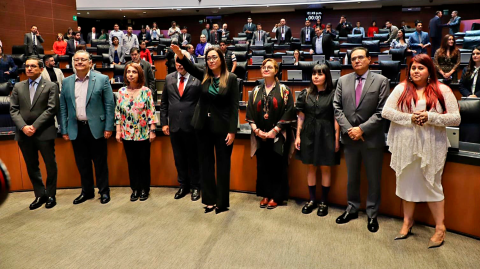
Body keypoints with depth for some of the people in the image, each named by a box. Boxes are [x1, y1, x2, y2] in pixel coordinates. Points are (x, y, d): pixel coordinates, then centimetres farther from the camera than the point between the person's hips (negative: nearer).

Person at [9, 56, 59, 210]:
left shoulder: (51, 86, 0)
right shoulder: (18, 87, 12)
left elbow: (51, 109, -9)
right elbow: (13, 109, 6)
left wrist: (35, 126, -14)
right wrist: (23, 127, -10)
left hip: (44, 133, -4)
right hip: (24, 133, 4)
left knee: (50, 165, 4)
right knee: (31, 166, 11)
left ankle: (51, 195, 18)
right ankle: (40, 195, 24)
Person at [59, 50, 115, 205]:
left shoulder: (102, 79, -2)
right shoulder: (67, 82, 8)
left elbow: (110, 105, -4)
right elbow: (63, 108, 10)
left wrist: (108, 127, -9)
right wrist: (64, 130, 5)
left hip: (96, 128, -3)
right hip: (76, 129, 4)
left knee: (100, 162, 6)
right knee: (82, 163, 12)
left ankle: (104, 191, 21)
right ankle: (87, 191, 27)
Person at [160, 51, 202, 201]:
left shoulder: (198, 79, -7)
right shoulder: (169, 78, 7)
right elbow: (164, 102, 10)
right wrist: (164, 122, 6)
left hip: (192, 126, -4)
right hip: (174, 126, 4)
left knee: (193, 158, 9)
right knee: (179, 158, 14)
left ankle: (195, 187, 25)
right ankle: (183, 186, 30)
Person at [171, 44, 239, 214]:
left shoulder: (231, 78, -6)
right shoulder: (204, 76, 4)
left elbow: (234, 105, -9)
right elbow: (190, 67, -14)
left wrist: (232, 130, -13)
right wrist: (180, 55, -34)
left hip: (223, 127, -4)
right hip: (204, 125, 4)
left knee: (223, 164, 6)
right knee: (206, 163, 10)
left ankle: (223, 202, 19)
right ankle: (210, 200, 23)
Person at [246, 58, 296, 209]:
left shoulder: (284, 90, -1)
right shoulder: (256, 91, 10)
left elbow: (288, 112, -8)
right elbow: (250, 112, 8)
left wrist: (274, 131, -14)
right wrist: (256, 130, -6)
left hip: (278, 136, -3)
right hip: (260, 136, 4)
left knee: (278, 166, 2)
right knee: (262, 165, 8)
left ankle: (277, 196, 15)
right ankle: (265, 194, 22)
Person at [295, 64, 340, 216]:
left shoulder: (333, 94, -3)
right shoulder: (305, 94, 6)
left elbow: (336, 119, -5)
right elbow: (301, 116, 6)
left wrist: (337, 140, -8)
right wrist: (298, 136, 2)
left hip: (326, 135, -3)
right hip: (308, 134, 3)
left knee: (325, 168, 6)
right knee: (311, 167, 11)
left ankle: (324, 202, 20)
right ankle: (312, 200, 24)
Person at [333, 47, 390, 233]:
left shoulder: (381, 81, -3)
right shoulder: (343, 81, 6)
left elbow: (382, 111, -9)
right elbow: (337, 107, 2)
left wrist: (362, 129, -15)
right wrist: (348, 129, -10)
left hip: (372, 138, -2)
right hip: (350, 138, 3)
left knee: (374, 179, 9)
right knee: (352, 177, 16)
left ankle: (372, 215, 25)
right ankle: (352, 209, 33)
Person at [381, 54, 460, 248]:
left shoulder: (442, 91, 1)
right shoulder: (401, 88, 5)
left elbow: (456, 118, -4)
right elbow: (386, 111, -4)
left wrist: (430, 117, -18)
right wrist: (410, 118, -14)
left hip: (431, 146, -2)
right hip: (405, 145, 2)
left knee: (432, 184, 4)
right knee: (407, 182, 11)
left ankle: (440, 227, 18)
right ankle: (407, 223, 27)